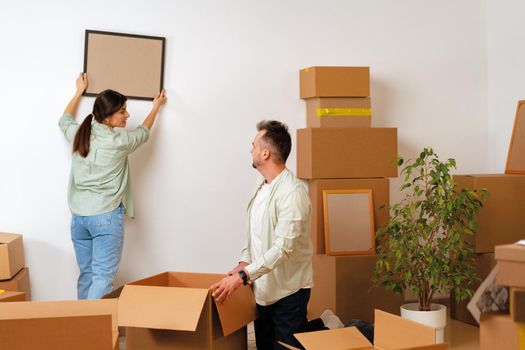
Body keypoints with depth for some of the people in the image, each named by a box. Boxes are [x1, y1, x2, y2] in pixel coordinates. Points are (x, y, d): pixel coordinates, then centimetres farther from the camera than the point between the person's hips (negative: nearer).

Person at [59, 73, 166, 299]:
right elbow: (143, 132, 13)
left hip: (78, 215, 6)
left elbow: (65, 120, 29)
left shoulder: (78, 134, 4)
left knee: (86, 275, 13)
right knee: (103, 278, -7)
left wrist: (79, 91, 40)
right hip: (106, 216, -6)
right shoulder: (119, 140, -9)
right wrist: (156, 107, 31)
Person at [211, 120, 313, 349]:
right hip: (262, 288, 8)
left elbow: (283, 247, -27)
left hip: (288, 290, -8)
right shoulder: (262, 186, 8)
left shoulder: (292, 192, -20)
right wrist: (244, 263, -1)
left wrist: (243, 276, -30)